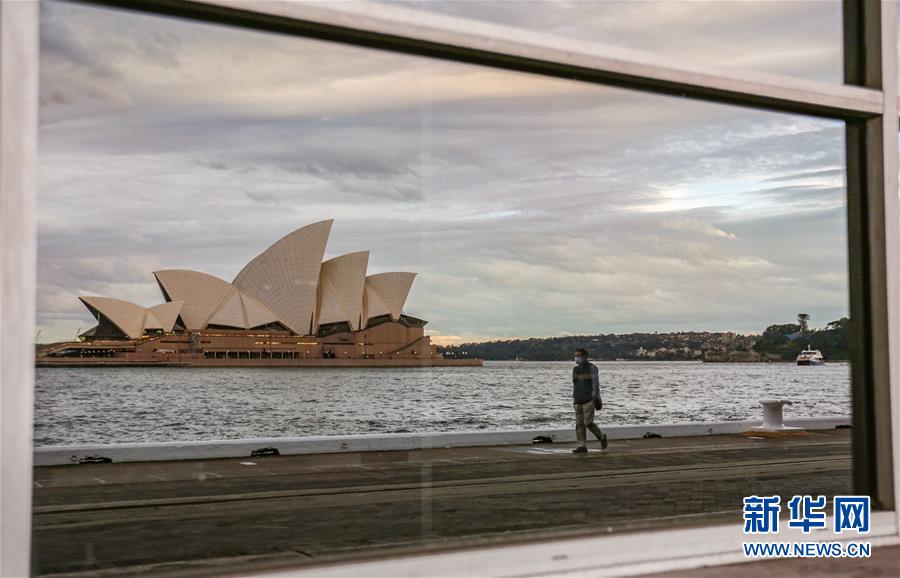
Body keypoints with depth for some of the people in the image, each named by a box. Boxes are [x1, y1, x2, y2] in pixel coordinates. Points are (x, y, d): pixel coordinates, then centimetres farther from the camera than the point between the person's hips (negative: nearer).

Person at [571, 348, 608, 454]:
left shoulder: (592, 368, -8)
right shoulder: (576, 369, 13)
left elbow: (596, 384, -12)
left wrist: (596, 399, -17)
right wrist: (574, 400, 15)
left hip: (589, 400, -7)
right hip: (578, 401, 7)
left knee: (588, 423, -11)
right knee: (579, 424, -1)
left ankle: (602, 437, 13)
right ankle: (582, 447, -3)